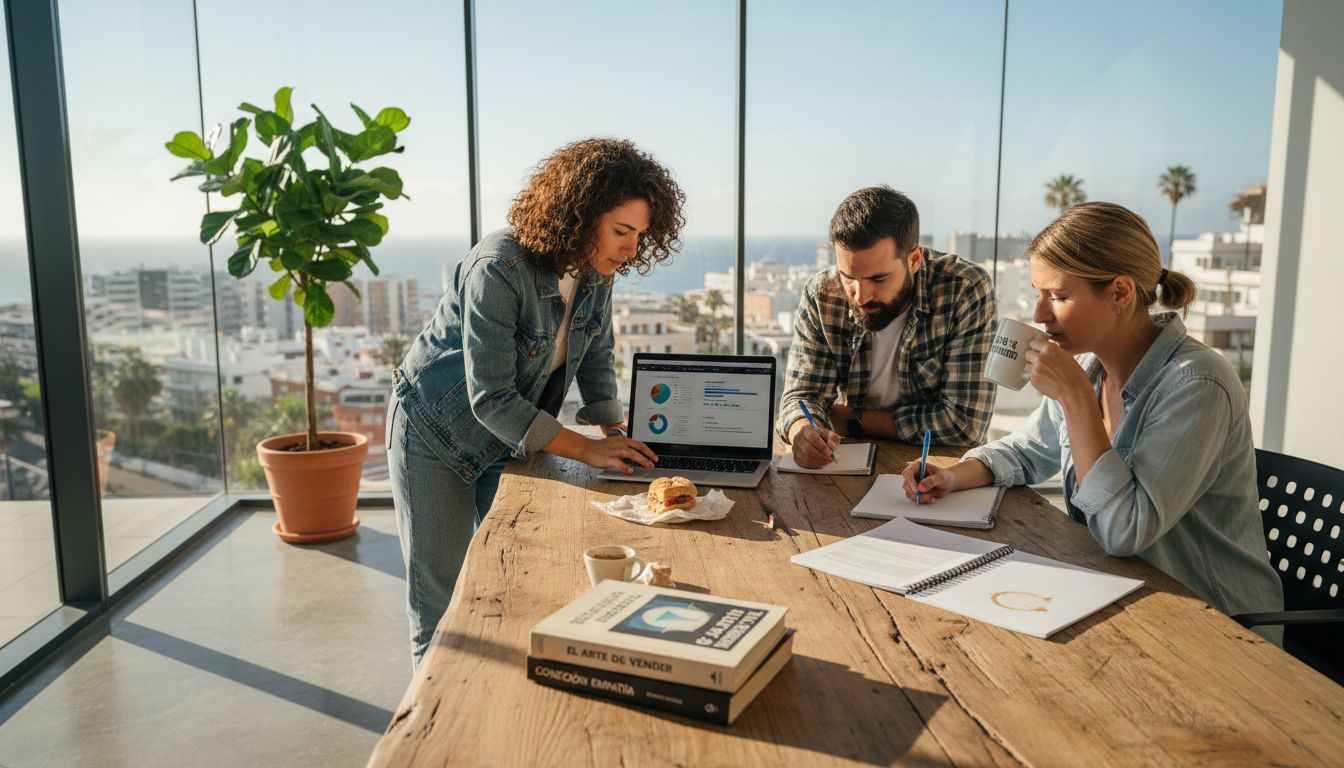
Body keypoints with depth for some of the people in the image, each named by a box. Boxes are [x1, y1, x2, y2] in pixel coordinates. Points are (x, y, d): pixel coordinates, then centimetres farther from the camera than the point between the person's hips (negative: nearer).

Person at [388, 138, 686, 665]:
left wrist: (615, 433, -9)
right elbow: (490, 399, -30)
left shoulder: (595, 270, -9)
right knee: (438, 604, 4)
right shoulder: (499, 269, -31)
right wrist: (585, 449, -28)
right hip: (436, 434, -6)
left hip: (511, 439, 6)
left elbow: (596, 357, 5)